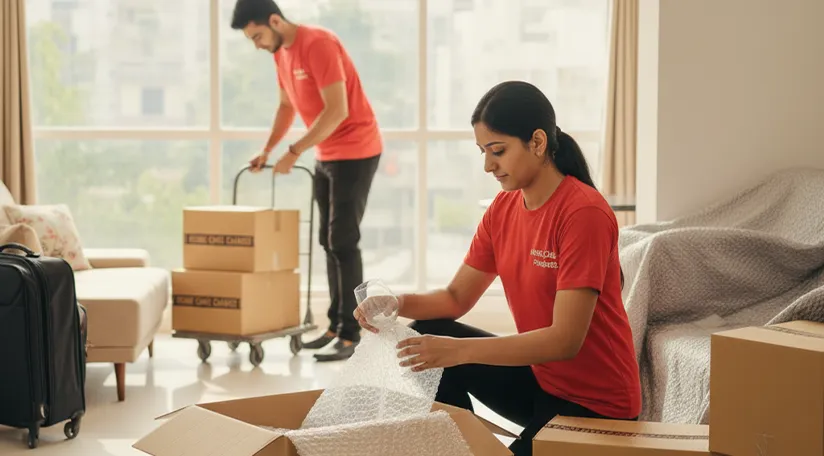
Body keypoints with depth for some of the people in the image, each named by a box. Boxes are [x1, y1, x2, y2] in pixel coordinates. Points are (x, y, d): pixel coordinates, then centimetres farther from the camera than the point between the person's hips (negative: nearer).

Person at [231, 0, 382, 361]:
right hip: (326, 155, 9)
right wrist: (267, 150, 8)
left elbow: (337, 110, -26)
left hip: (356, 151, -9)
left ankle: (350, 335, -7)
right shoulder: (281, 53, 7)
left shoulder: (318, 44, -21)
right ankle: (336, 325, 17)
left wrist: (294, 152, -23)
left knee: (344, 242, -11)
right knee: (328, 242, 10)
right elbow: (287, 106, 19)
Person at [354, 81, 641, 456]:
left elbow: (565, 340, -28)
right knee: (428, 338, -4)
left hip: (594, 402, -7)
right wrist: (398, 304, -15)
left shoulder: (584, 213, -23)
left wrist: (458, 351, -34)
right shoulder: (503, 207, 1)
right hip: (538, 375, 7)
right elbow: (457, 298, 6)